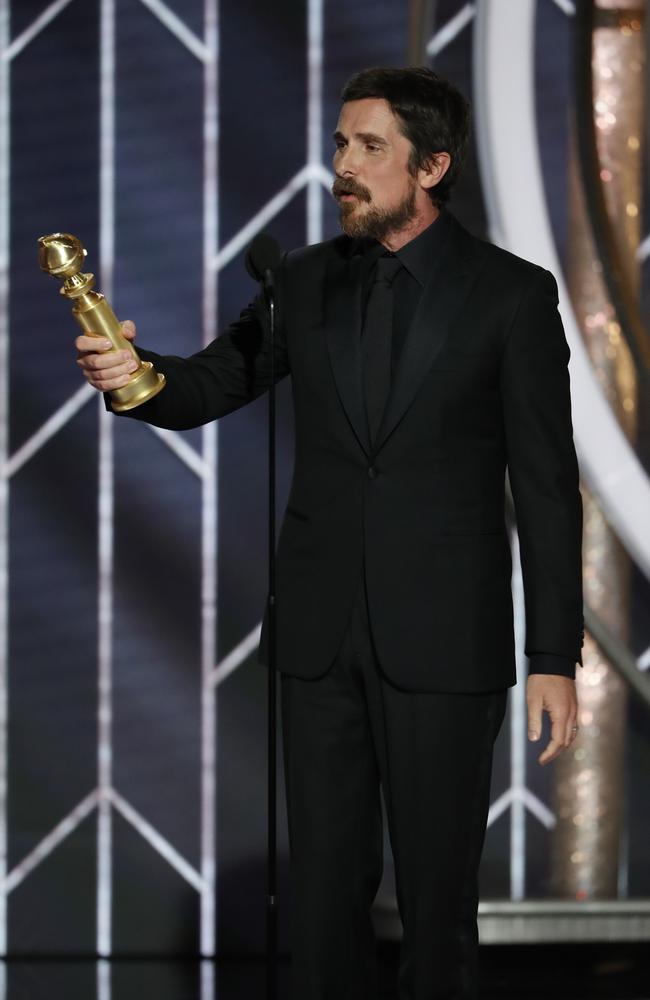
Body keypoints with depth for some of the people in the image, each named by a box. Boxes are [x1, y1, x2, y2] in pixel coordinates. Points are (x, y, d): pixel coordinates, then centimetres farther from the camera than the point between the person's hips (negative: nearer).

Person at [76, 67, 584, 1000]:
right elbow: (211, 384, 6)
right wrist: (133, 372, -19)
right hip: (320, 639, 4)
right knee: (323, 888, 9)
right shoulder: (304, 281, 7)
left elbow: (546, 487, -5)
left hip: (442, 642, -4)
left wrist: (554, 658, -7)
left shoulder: (511, 293, -5)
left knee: (438, 892, 4)